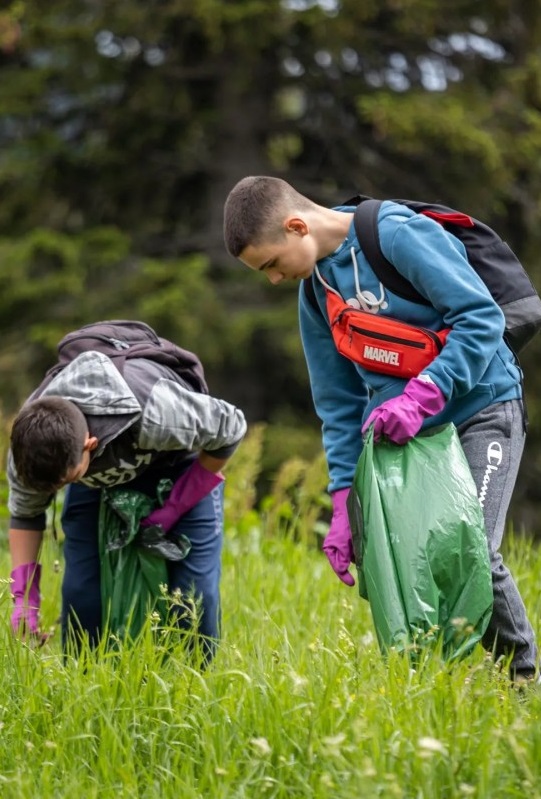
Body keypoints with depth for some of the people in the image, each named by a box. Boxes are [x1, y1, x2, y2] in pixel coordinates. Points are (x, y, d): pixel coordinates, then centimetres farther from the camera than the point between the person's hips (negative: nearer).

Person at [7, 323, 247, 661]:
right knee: (81, 587, -10)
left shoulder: (153, 415, -45)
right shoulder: (32, 445, -31)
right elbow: (25, 514, -11)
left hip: (180, 459, -3)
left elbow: (230, 427, -25)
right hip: (98, 475, 3)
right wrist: (24, 598, -18)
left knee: (194, 587, -12)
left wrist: (178, 504, -21)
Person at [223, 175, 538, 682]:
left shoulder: (400, 236, -17)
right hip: (397, 431, 7)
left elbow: (481, 317, -21)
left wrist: (420, 397, -29)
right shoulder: (315, 291, 6)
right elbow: (340, 404, 10)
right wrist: (343, 507, 3)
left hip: (480, 411, -7)